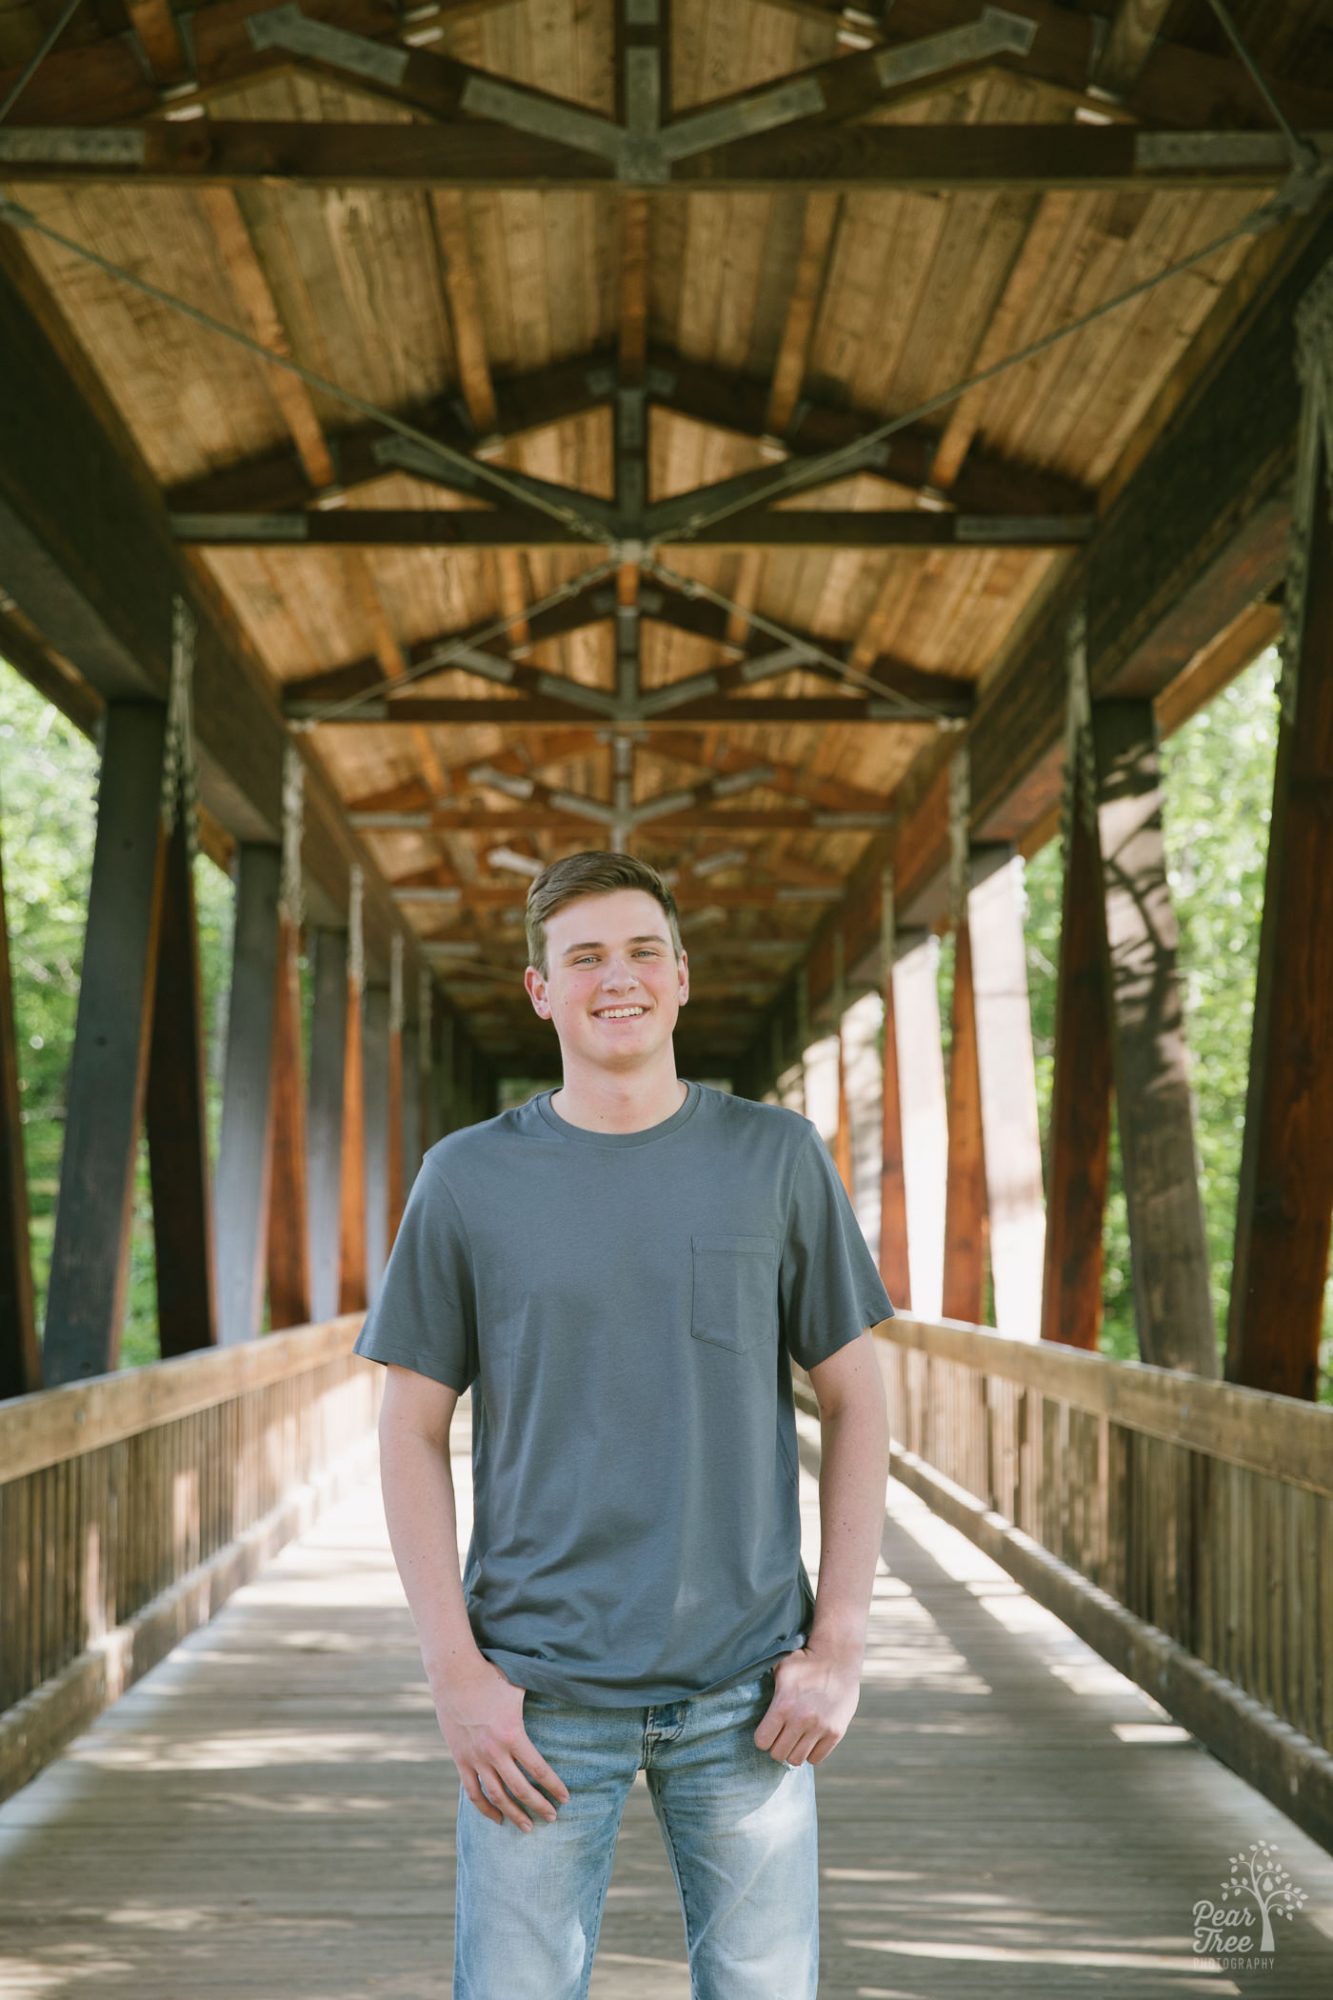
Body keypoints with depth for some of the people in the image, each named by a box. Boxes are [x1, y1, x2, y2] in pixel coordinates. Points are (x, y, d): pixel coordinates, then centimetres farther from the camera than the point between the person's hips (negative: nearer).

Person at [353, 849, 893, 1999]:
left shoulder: (778, 1159, 4)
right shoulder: (469, 1179, 2)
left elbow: (855, 1402, 6)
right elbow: (415, 1434, 3)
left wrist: (839, 1645, -1)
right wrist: (455, 1670, -5)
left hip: (747, 1691, 1)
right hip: (538, 1694, 0)